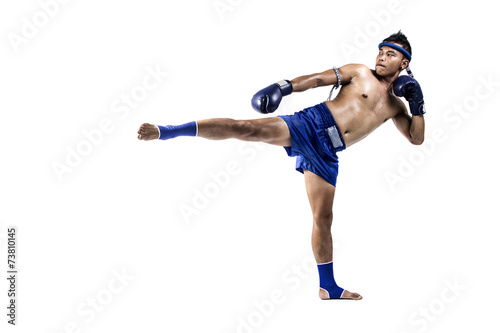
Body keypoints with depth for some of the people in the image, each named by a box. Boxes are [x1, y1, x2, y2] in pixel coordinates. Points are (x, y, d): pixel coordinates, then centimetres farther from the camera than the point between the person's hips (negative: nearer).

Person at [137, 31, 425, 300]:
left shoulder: (395, 105, 20)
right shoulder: (359, 73, 9)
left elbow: (417, 138, 20)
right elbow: (317, 79, 4)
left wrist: (418, 104, 6)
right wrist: (285, 87, -11)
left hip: (326, 153, 3)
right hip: (311, 123, -3)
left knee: (323, 218, 4)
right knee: (246, 128, -24)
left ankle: (328, 287, 16)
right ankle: (167, 131, -21)